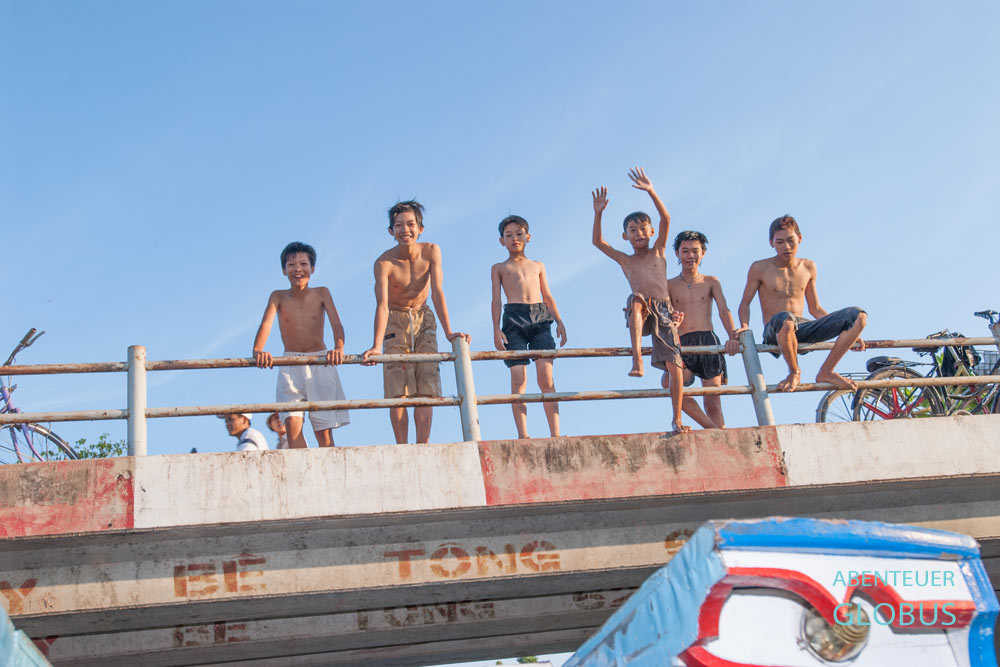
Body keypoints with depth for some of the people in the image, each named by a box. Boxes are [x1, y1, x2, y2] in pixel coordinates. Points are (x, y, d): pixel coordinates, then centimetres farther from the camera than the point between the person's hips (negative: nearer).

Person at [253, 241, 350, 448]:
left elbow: (336, 324, -11)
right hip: (290, 367, 0)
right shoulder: (278, 297, 1)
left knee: (323, 430, -1)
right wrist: (258, 350, -35)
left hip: (321, 363, 0)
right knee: (292, 423, -15)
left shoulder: (322, 293, 0)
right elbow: (266, 323, -14)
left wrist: (339, 348, -33)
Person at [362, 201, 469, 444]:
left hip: (423, 320, 2)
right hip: (395, 322, -2)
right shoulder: (384, 262, -22)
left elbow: (437, 293, -17)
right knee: (398, 390, -8)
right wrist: (376, 346, -42)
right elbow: (382, 304, -30)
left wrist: (448, 332, -26)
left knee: (425, 389, -7)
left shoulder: (431, 251, -14)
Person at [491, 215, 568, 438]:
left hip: (540, 318, 2)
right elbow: (496, 300, 11)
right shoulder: (499, 268, 19)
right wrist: (496, 329, -2)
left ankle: (555, 434, -16)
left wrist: (559, 321, 8)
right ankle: (523, 435, -15)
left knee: (546, 375, -11)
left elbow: (548, 297, 22)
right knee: (518, 377, -12)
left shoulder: (538, 266, 26)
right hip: (514, 317, -2)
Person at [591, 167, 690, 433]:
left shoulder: (658, 251, 15)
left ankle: (677, 419, 2)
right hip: (640, 314, 0)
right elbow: (598, 242, 6)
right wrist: (598, 214, -5)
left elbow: (666, 219, 1)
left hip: (664, 313, 0)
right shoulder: (625, 260, 17)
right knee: (636, 298, -37)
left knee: (673, 367, -12)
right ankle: (637, 359, -45)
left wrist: (651, 191, -10)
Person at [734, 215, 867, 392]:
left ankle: (826, 372, -12)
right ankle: (794, 372, -18)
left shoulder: (808, 268, 13)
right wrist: (744, 326, -15)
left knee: (858, 315, -14)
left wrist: (849, 331, 15)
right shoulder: (760, 269, 1)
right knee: (786, 319, -44)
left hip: (802, 330, 5)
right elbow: (745, 303, 6)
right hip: (774, 332, -5)